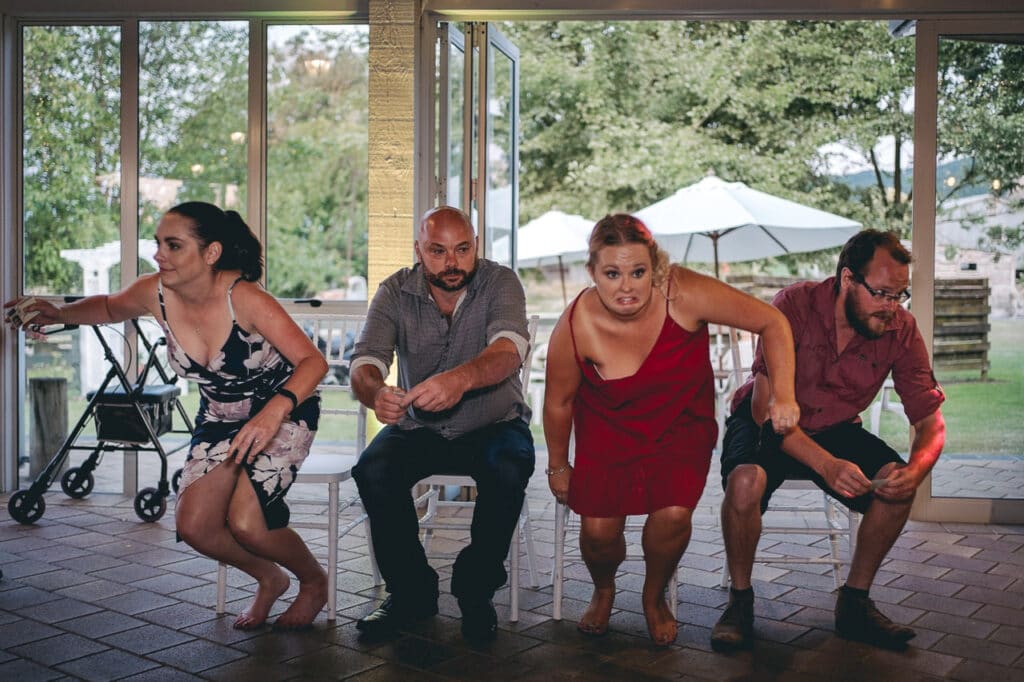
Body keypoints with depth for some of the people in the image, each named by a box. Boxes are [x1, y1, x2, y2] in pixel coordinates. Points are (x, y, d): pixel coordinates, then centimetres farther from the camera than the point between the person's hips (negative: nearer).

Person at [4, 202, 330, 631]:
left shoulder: (243, 299, -29)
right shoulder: (154, 294, -13)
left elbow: (313, 361, -28)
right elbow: (109, 307, 11)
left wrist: (276, 409, -44)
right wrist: (62, 315, -8)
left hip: (285, 411, -6)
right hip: (219, 418, 6)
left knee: (245, 523, -21)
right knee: (194, 527, -9)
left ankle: (314, 582, 11)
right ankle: (269, 579, 21)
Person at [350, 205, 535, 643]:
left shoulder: (500, 283, -11)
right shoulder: (395, 292, -6)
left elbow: (509, 349, -31)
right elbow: (366, 361, -18)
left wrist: (461, 378, -54)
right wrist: (375, 391, -45)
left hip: (493, 425, -2)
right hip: (419, 428, 2)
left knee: (507, 472, -33)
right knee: (372, 471, -26)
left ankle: (475, 590, -8)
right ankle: (411, 591, -5)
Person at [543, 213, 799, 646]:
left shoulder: (684, 294, -27)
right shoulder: (576, 326, -25)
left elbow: (772, 323, -16)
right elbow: (558, 403, -6)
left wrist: (784, 395, -25)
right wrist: (558, 466, 6)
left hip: (682, 426, 0)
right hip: (608, 431, 0)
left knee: (673, 514, -22)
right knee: (598, 528, -15)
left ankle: (655, 597, 13)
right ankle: (603, 591, 24)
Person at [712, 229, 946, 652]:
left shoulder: (901, 329, -13)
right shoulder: (796, 305, -24)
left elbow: (931, 420, -10)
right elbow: (766, 407, -28)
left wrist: (915, 470, -34)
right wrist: (826, 464, -42)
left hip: (835, 428, 4)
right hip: (765, 423, -3)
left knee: (897, 485, -23)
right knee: (746, 481, -35)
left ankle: (854, 602, -3)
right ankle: (740, 599, -10)